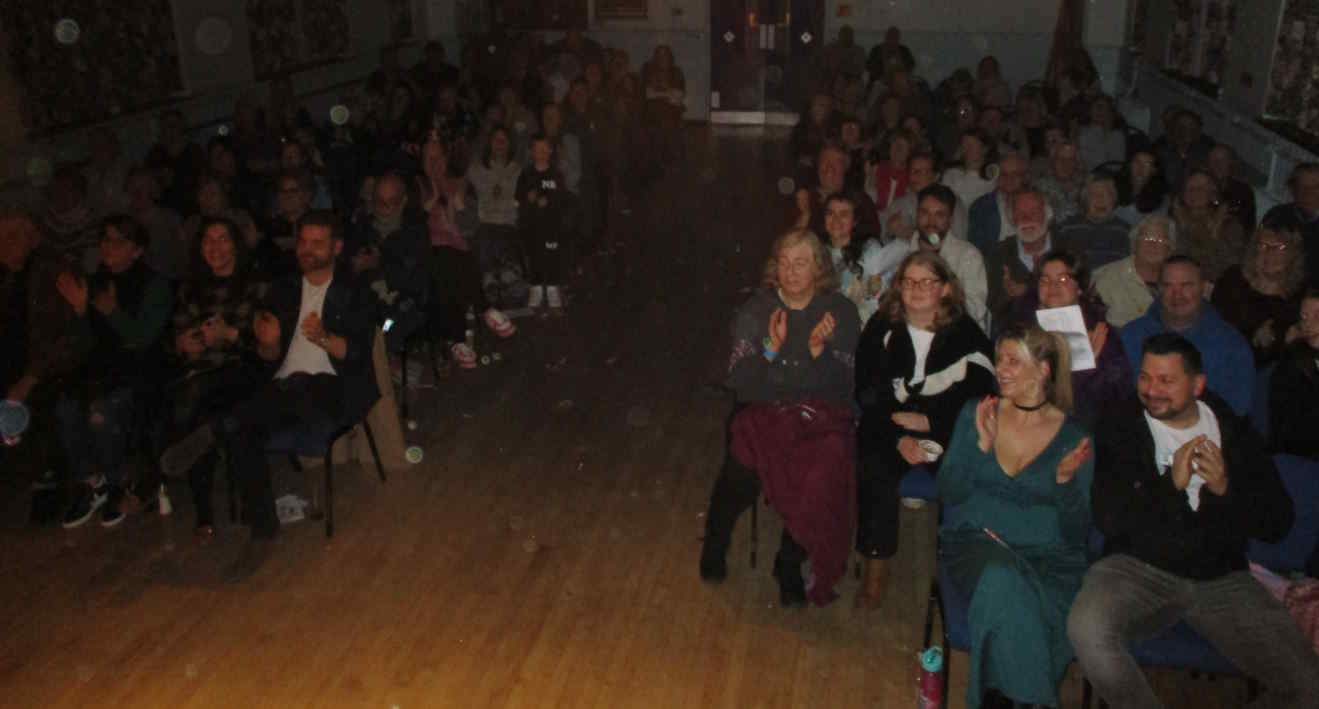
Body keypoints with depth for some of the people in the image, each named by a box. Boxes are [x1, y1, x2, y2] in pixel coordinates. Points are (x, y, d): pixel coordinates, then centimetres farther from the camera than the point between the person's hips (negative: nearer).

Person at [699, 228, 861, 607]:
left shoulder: (840, 310, 1)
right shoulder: (755, 310, 3)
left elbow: (843, 387, -3)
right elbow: (739, 382, -4)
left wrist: (819, 349, -20)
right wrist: (771, 348, -19)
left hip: (822, 418, 0)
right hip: (764, 411, 0)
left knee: (822, 474, -32)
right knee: (743, 470, -30)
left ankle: (790, 563, -7)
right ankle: (715, 544, 2)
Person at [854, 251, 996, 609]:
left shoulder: (965, 332, 6)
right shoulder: (882, 327, 7)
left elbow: (980, 393, 1)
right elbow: (867, 393, 1)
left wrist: (927, 421, -10)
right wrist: (898, 438, -14)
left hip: (946, 432, 0)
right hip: (889, 428, 0)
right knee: (875, 471, -29)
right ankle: (875, 571, -18)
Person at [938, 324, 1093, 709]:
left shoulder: (1074, 437, 4)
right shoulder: (976, 413, 7)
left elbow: (1076, 534, 3)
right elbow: (949, 494, 1)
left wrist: (1066, 480, -15)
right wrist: (981, 445, -13)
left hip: (1047, 557, 0)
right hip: (975, 542, 0)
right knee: (1003, 580, -33)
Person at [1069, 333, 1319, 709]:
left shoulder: (1234, 431, 10)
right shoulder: (1119, 429, 1)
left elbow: (1277, 523, 6)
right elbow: (1108, 518, -9)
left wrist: (1226, 489, -12)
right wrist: (1171, 484, -19)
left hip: (1222, 579, 3)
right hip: (1139, 568, -2)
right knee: (1086, 629, -33)